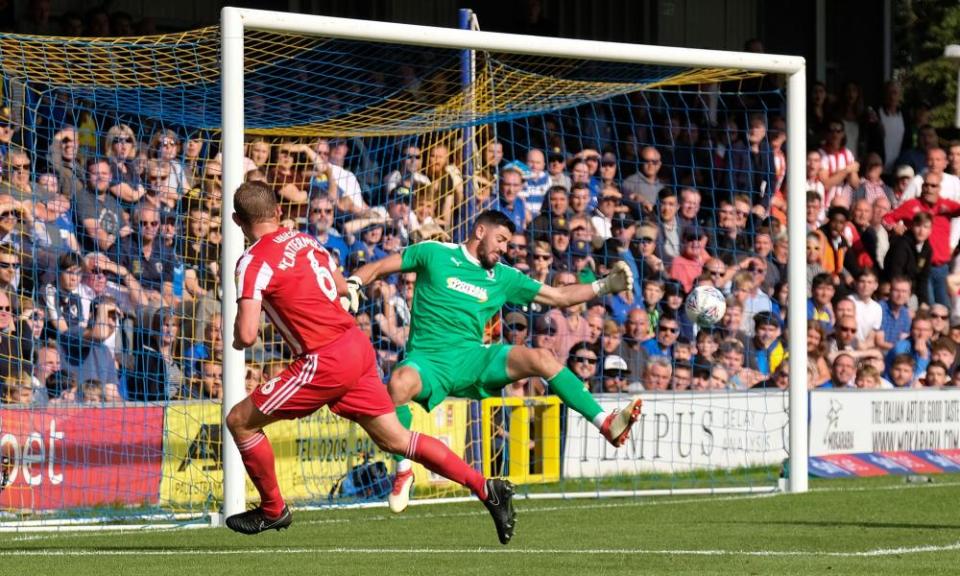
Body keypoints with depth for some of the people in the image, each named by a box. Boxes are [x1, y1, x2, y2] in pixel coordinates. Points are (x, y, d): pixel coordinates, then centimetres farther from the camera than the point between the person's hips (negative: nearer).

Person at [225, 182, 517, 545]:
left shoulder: (253, 262, -10)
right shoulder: (305, 240, 12)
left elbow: (247, 335, -18)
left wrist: (239, 339, 5)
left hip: (326, 361, -8)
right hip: (357, 343, 8)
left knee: (240, 421, 6)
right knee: (395, 439, 12)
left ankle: (273, 510, 18)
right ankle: (486, 488, 6)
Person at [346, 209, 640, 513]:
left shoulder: (503, 277, 16)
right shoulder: (434, 254, 6)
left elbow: (560, 296, 18)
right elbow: (378, 267, 10)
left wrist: (605, 285, 7)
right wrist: (352, 287, -10)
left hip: (473, 357, 3)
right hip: (428, 360, -3)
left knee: (541, 358, -19)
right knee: (399, 383, -39)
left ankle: (606, 424, -22)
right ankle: (403, 471, -20)